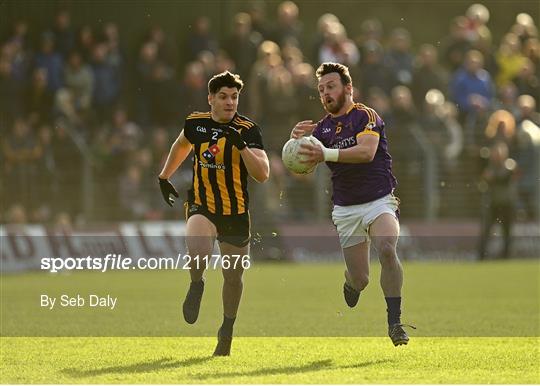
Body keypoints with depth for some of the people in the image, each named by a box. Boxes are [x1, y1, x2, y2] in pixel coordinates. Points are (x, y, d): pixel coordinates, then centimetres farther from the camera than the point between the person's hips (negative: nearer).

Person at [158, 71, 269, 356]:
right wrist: (164, 177, 30)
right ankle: (196, 284, 2)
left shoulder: (248, 130, -11)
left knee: (233, 277, 10)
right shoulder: (195, 123, -1)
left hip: (236, 212, 0)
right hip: (201, 206, 0)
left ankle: (227, 329, 36)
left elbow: (262, 174, -22)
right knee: (198, 249, -32)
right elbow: (181, 145, 24)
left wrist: (241, 145, -33)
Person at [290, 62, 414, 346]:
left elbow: (366, 151, -22)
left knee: (386, 249, -32)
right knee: (359, 280, 1)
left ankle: (395, 322, -27)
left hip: (379, 200, -4)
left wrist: (326, 154, -31)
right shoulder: (321, 128, 11)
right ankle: (349, 284, 41)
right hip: (345, 210, 4)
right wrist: (297, 141, -12)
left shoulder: (366, 116, -4)